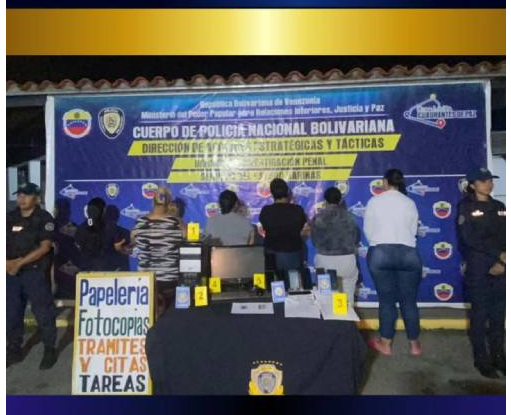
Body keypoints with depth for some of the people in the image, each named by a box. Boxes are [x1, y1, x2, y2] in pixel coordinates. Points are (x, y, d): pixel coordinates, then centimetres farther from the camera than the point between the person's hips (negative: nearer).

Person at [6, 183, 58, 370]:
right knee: (11, 313, 13)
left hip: (35, 272, -5)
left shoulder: (44, 218, -5)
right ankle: (14, 350, 29)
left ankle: (49, 350, 14)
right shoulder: (10, 218, 9)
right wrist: (8, 263, -9)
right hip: (11, 273, 5)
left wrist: (20, 263, -16)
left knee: (43, 313, 0)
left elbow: (45, 247, -13)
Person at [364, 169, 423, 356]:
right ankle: (415, 344, 22)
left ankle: (385, 344, 16)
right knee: (409, 300, 11)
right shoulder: (410, 203, 3)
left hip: (380, 253, -1)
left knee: (386, 300, 7)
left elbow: (368, 230, 4)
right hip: (408, 253, 1)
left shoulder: (374, 201, 0)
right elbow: (414, 230, 8)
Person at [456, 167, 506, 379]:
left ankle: (498, 357, 23)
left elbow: (504, 237, 6)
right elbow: (470, 239, -11)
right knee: (480, 314, 3)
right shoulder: (466, 207, -2)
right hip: (478, 268, -4)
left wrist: (501, 263, -9)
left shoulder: (499, 207, 12)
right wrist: (499, 254, -12)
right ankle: (482, 360, 15)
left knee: (499, 314, 9)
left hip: (499, 268, 4)